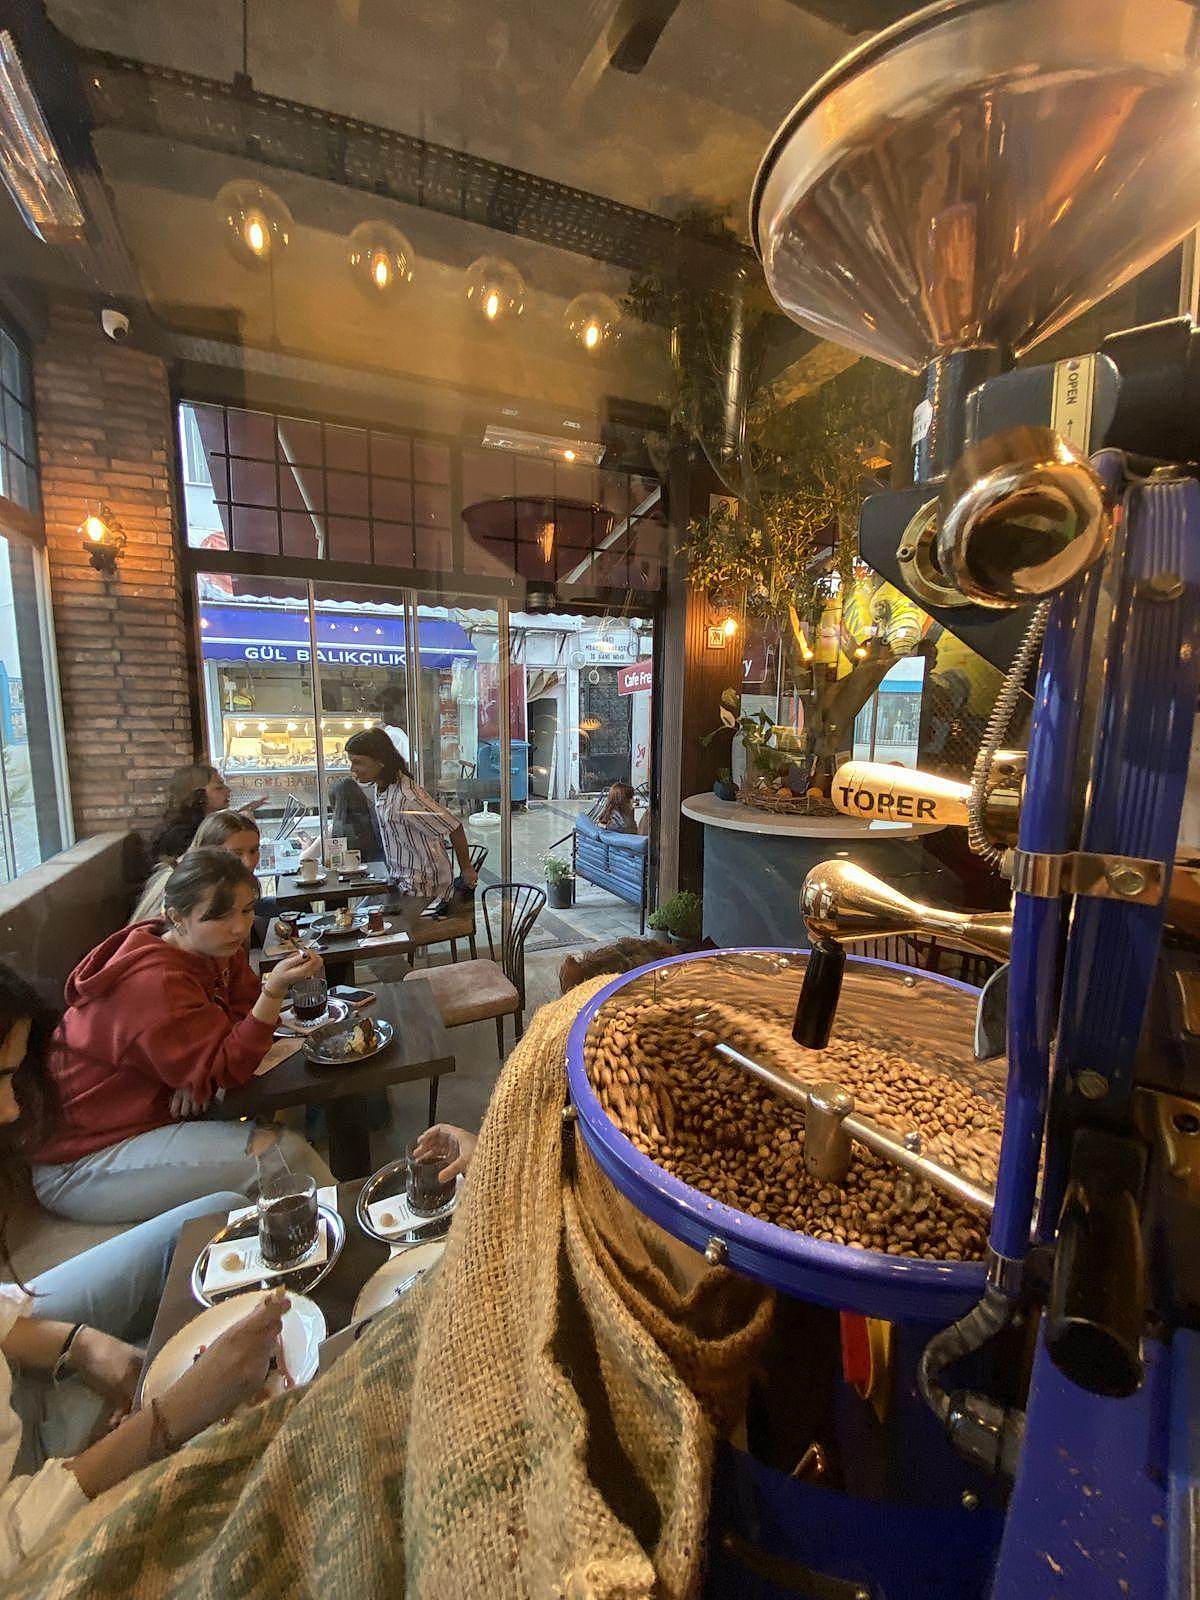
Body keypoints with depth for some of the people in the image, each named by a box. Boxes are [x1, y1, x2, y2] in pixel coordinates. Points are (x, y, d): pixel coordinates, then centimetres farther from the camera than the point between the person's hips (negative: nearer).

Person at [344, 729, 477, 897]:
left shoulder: (407, 798, -28)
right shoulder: (381, 787, 1)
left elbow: (454, 829, -22)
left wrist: (466, 869, -8)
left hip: (423, 886, -8)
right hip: (399, 880, 8)